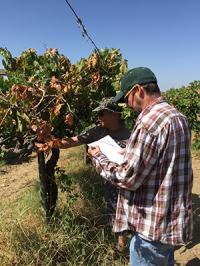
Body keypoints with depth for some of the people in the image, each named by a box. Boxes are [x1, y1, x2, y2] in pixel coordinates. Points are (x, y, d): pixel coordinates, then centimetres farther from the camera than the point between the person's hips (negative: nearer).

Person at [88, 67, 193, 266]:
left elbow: (128, 178, -24)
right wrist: (131, 153, 12)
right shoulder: (177, 116, 5)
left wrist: (100, 158, -9)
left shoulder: (149, 121, -25)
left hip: (155, 224, -9)